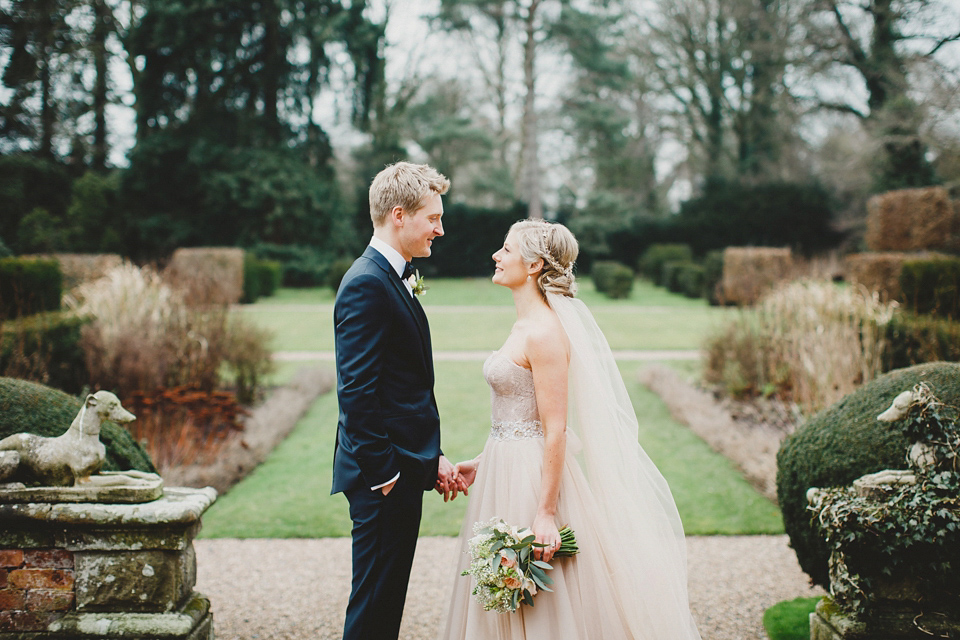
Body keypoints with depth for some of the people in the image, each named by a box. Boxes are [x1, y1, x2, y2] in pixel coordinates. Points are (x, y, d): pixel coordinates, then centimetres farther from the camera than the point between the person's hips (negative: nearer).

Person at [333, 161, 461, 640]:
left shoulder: (392, 278, 15)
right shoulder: (366, 284, -16)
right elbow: (355, 392, -21)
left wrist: (431, 457, 16)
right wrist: (382, 473, -21)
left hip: (402, 466, 10)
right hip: (385, 475, -10)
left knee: (387, 598, 17)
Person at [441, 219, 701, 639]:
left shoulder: (545, 333, -19)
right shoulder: (525, 325, 11)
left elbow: (556, 430, -21)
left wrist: (545, 514, -22)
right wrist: (483, 461, 17)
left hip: (532, 477, -10)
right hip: (508, 471, 10)